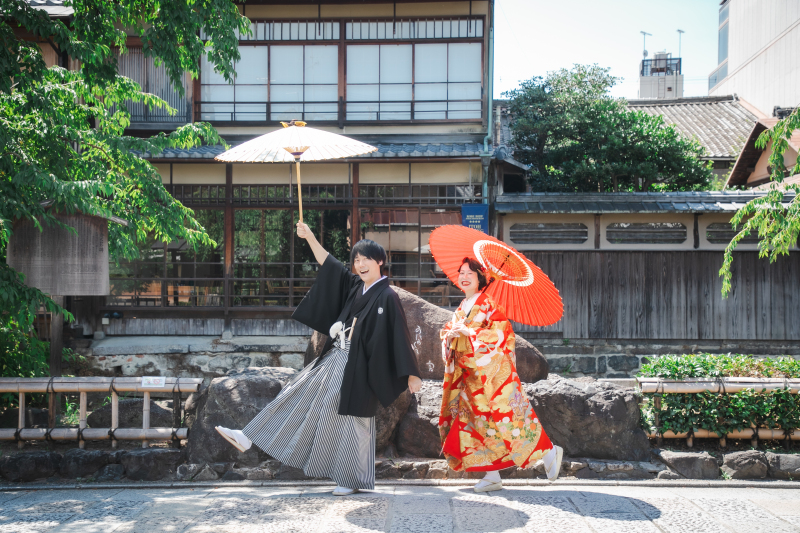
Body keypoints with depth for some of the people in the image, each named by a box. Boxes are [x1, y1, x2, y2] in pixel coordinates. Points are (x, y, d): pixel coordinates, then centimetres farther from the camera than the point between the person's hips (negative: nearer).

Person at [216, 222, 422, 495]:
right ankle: (248, 438, 14)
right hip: (336, 358, 7)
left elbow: (401, 336, -13)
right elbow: (329, 265, 14)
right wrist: (310, 238, 8)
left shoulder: (387, 297, -12)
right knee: (298, 396, 9)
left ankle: (354, 480, 17)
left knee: (352, 421, 1)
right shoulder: (355, 286, 7)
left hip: (357, 367, -7)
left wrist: (412, 374, -13)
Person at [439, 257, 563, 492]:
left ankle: (549, 451, 7)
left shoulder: (487, 303, -7)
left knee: (504, 416, -9)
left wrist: (469, 332, -20)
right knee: (481, 422, 6)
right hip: (470, 374, 7)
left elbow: (502, 331, -17)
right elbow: (447, 333, 16)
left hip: (492, 373, -7)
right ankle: (492, 476, 12)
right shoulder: (462, 308, 15)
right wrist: (450, 334, -7)